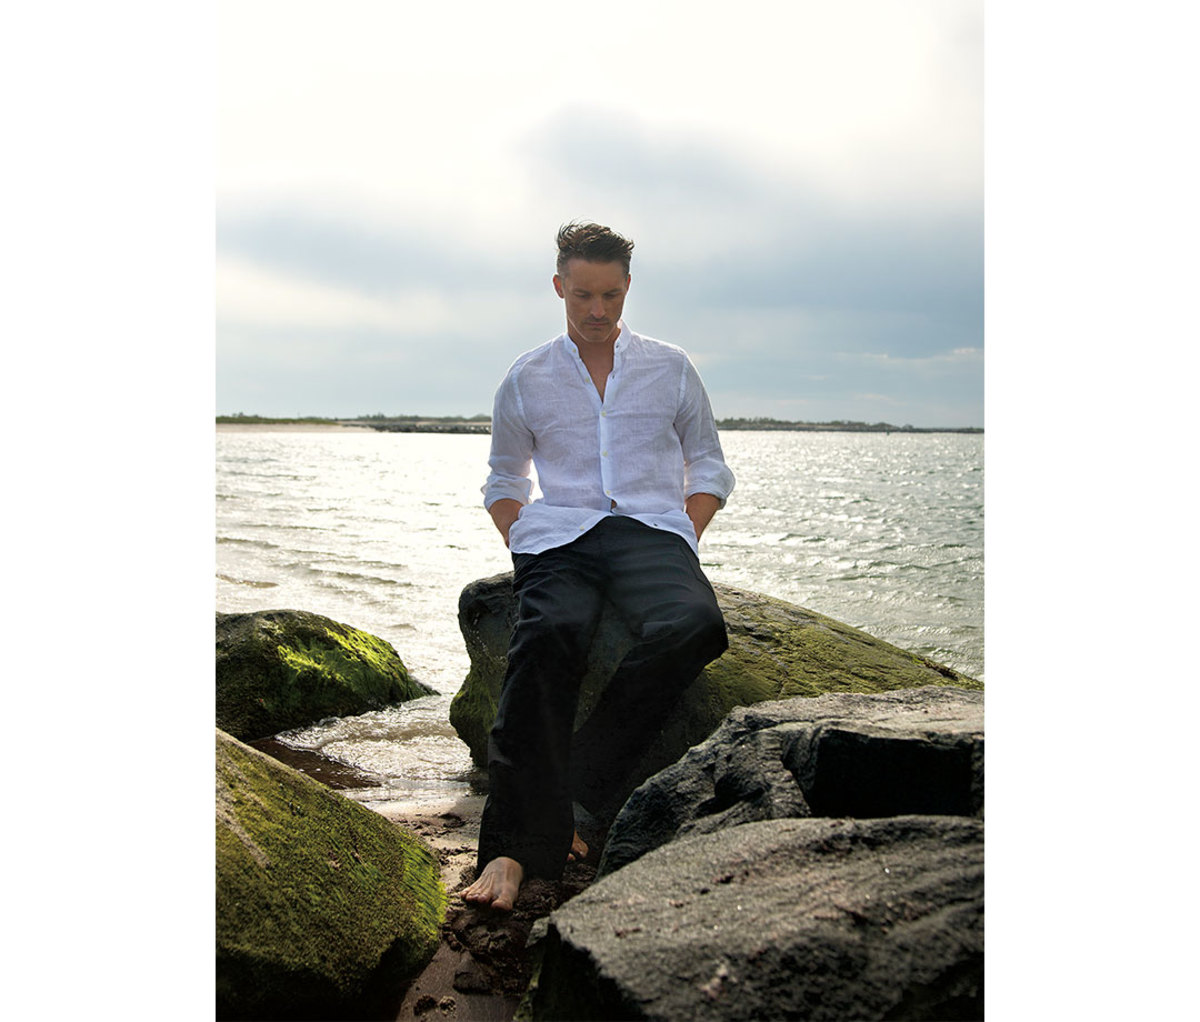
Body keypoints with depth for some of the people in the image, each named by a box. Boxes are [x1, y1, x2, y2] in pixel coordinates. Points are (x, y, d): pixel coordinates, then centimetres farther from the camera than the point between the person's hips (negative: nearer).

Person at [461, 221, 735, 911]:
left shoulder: (671, 368, 17)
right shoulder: (527, 378, 18)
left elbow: (710, 470, 20)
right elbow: (504, 480, 25)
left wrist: (684, 538, 2)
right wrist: (523, 542, 5)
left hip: (654, 527, 1)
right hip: (560, 536, 0)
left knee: (694, 624, -35)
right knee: (549, 636, -35)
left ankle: (580, 776, -23)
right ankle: (517, 843, -31)